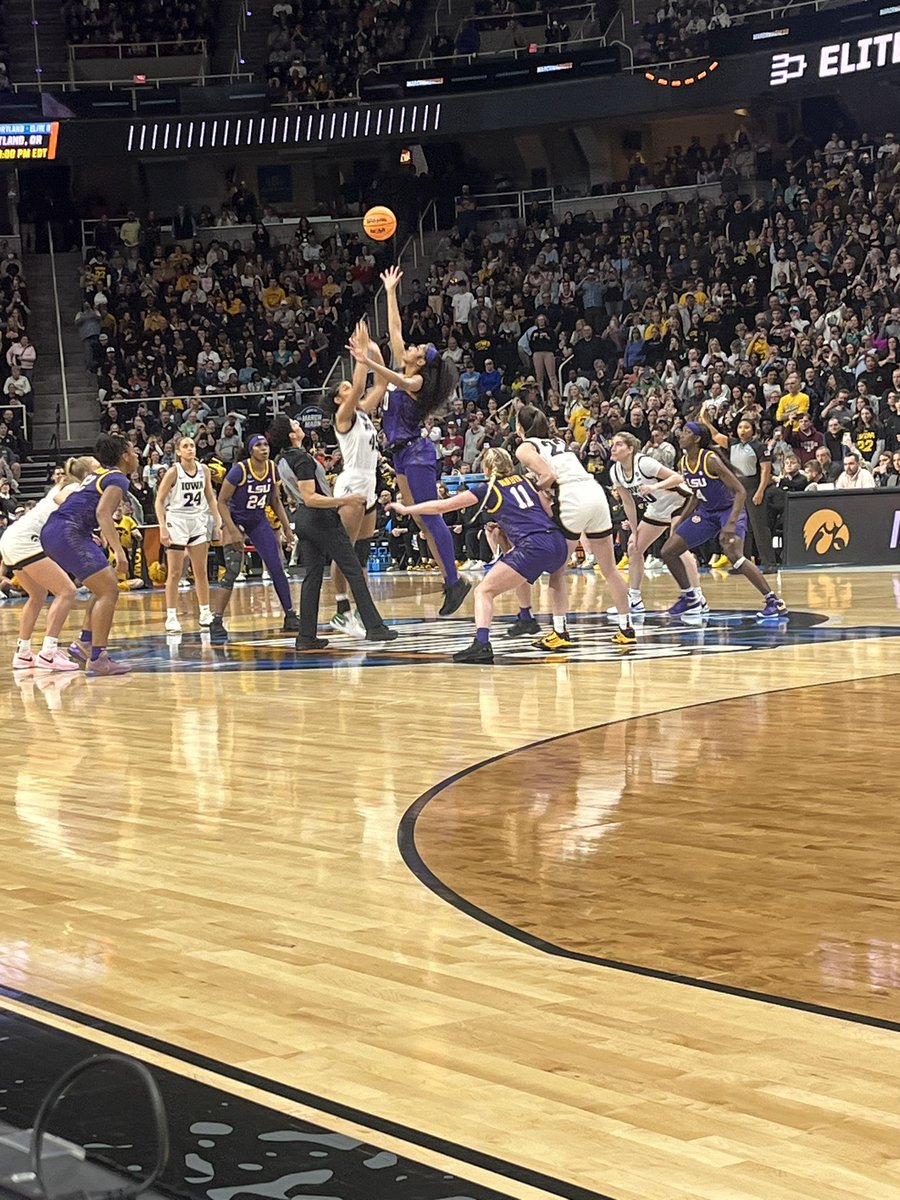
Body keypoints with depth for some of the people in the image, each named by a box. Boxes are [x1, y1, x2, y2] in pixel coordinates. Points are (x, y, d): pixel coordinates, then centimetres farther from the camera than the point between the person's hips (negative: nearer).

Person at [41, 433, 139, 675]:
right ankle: (96, 659, -12)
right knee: (108, 591, -9)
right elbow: (103, 513, -20)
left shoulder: (97, 474, 24)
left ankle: (84, 643, 19)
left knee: (106, 586, 19)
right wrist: (119, 551, -26)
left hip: (51, 532, 10)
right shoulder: (118, 479, -4)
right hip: (69, 532, -10)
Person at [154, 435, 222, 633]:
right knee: (174, 573, -3)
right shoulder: (173, 472, -11)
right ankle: (171, 618, 0)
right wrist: (162, 528, -17)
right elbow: (159, 500, -9)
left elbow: (210, 498, 12)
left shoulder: (204, 470, 2)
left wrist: (217, 523, 6)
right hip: (176, 522, -4)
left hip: (198, 522, 4)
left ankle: (205, 615, 17)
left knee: (201, 571, 9)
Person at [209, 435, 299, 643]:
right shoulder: (239, 470, -22)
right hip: (235, 520, -5)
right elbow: (222, 502, -17)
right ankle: (216, 622, -14)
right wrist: (233, 531, -24)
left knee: (277, 568, 2)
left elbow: (275, 501, 9)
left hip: (259, 521, 5)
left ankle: (290, 618, 13)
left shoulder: (272, 469, -5)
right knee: (232, 569, -18)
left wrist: (286, 527, 5)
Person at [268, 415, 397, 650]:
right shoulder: (302, 458, -18)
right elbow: (310, 498, -23)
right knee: (353, 571, -2)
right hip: (322, 518, -9)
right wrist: (343, 501, -26)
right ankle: (374, 627, -1)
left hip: (302, 518, 9)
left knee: (312, 575, 9)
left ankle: (306, 636, 4)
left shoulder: (282, 460, 10)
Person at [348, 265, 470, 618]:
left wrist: (370, 364, -50)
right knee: (422, 521, 6)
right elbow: (395, 328, 17)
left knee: (430, 519, -10)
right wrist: (390, 292, 19)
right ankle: (451, 582, 7)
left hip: (416, 453, -9)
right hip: (403, 454, 9)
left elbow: (400, 382, -37)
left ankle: (454, 582, -9)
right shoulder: (404, 372, 11)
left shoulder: (417, 381, -11)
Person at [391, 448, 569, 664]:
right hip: (558, 542, 6)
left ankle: (482, 644, -23)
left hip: (533, 547, -6)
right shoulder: (526, 480, 23)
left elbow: (442, 506, 14)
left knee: (484, 591, -1)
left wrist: (405, 509, 24)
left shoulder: (488, 490, 11)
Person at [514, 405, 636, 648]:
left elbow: (549, 476, -9)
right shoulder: (558, 442, 28)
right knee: (609, 569, 11)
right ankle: (626, 628, 14)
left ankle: (560, 631, 1)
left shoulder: (524, 448, 7)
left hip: (572, 499, -6)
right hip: (596, 492, 6)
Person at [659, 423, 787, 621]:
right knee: (668, 552, 4)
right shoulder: (683, 464, 1)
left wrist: (731, 524, -34)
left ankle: (775, 602, -24)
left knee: (733, 555, -32)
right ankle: (691, 600, 19)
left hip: (729, 510, -8)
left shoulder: (710, 460, -22)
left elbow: (740, 491, -24)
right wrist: (680, 521, 14)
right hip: (706, 512, 8)